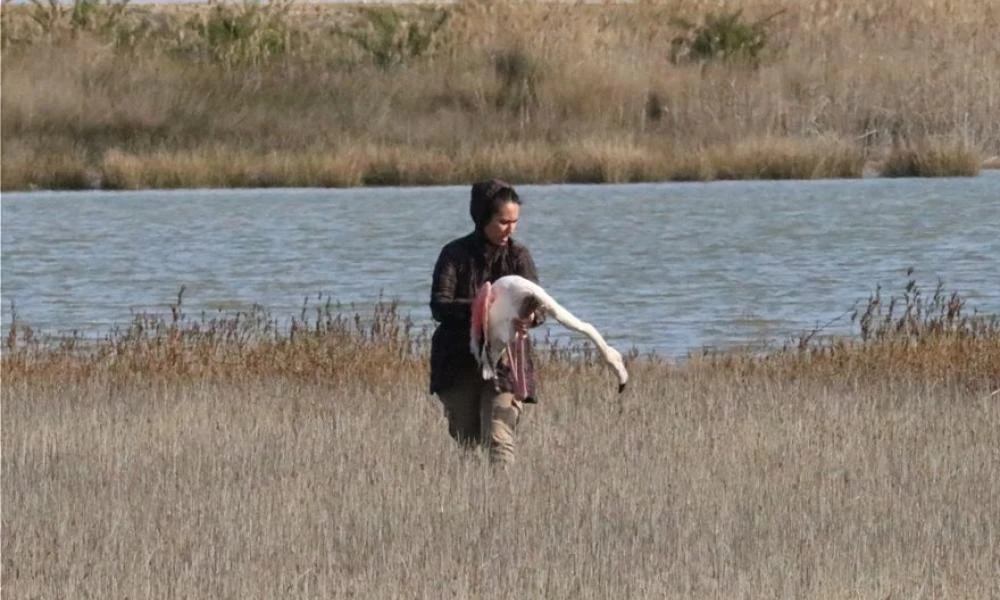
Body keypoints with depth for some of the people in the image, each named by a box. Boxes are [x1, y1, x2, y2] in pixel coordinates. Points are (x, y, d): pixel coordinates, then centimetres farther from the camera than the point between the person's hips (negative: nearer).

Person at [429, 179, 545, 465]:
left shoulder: (518, 256, 4)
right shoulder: (455, 254, -1)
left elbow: (539, 303, -7)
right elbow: (439, 306, -12)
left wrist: (531, 317, -32)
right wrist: (475, 308, -31)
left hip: (505, 361, -1)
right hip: (459, 363, 1)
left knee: (499, 441, -15)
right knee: (466, 443, 8)